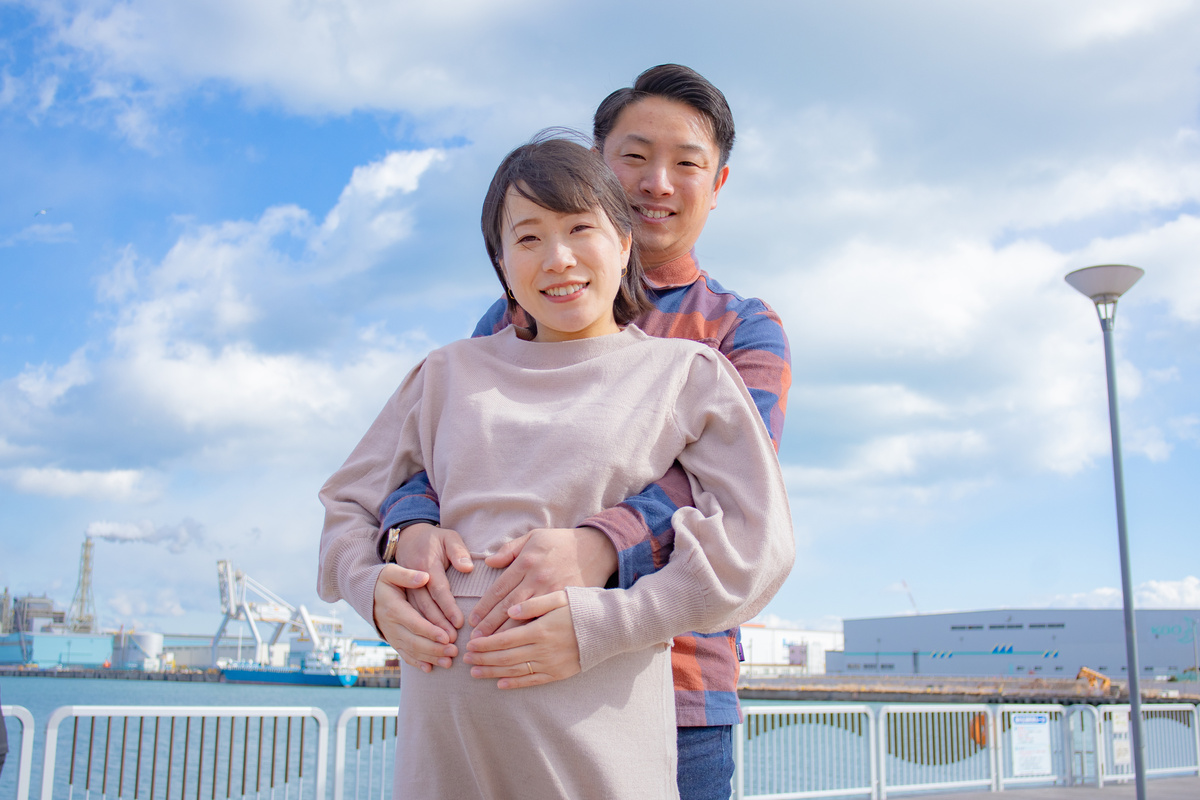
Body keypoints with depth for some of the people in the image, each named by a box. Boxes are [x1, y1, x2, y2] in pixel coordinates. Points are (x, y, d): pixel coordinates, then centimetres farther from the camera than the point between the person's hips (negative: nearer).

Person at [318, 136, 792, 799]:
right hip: (441, 709, 3)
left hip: (596, 718, -2)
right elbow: (347, 502, 20)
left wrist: (602, 622, -13)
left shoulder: (685, 372, 6)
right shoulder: (451, 372, 15)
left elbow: (754, 543, -3)